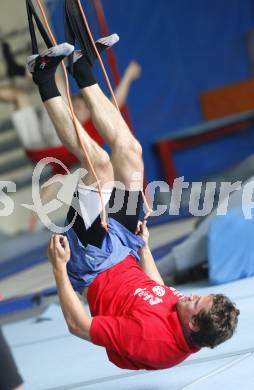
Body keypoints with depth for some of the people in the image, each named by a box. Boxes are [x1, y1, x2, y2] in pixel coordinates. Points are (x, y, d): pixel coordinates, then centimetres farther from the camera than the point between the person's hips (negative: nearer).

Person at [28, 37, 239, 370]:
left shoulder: (149, 336, -38)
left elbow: (78, 326, -30)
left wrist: (59, 268, -28)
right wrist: (144, 245, 14)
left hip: (94, 259, -6)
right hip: (127, 252, 6)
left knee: (101, 163, -15)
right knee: (129, 151, 0)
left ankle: (46, 83, 2)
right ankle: (84, 74, 21)